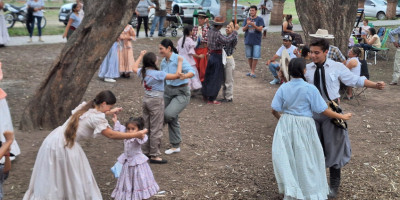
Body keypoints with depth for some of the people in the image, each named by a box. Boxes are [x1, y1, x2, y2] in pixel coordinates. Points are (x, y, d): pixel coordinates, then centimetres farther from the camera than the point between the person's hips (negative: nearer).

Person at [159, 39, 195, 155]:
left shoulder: (178, 59, -17)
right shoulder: (163, 62, 6)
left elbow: (192, 71, -28)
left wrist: (185, 76, -48)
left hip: (181, 93, -7)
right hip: (168, 91, 7)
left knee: (168, 114, -26)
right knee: (173, 119, 11)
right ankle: (175, 146, 23)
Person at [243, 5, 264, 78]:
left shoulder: (260, 19, -1)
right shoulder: (247, 19, 10)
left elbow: (260, 29, -10)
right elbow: (243, 29, 4)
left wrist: (253, 25, -24)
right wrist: (247, 24, -15)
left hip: (256, 41, -4)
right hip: (248, 41, 4)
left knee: (255, 57, -6)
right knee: (249, 56, 8)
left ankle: (253, 71, 0)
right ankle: (251, 70, 19)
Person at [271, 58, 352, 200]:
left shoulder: (283, 88, -5)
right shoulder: (310, 89, -14)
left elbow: (274, 110, -4)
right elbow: (324, 110, -11)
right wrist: (342, 117, 1)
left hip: (286, 125, 3)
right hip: (303, 127, -3)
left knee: (287, 158, 13)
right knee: (305, 158, 12)